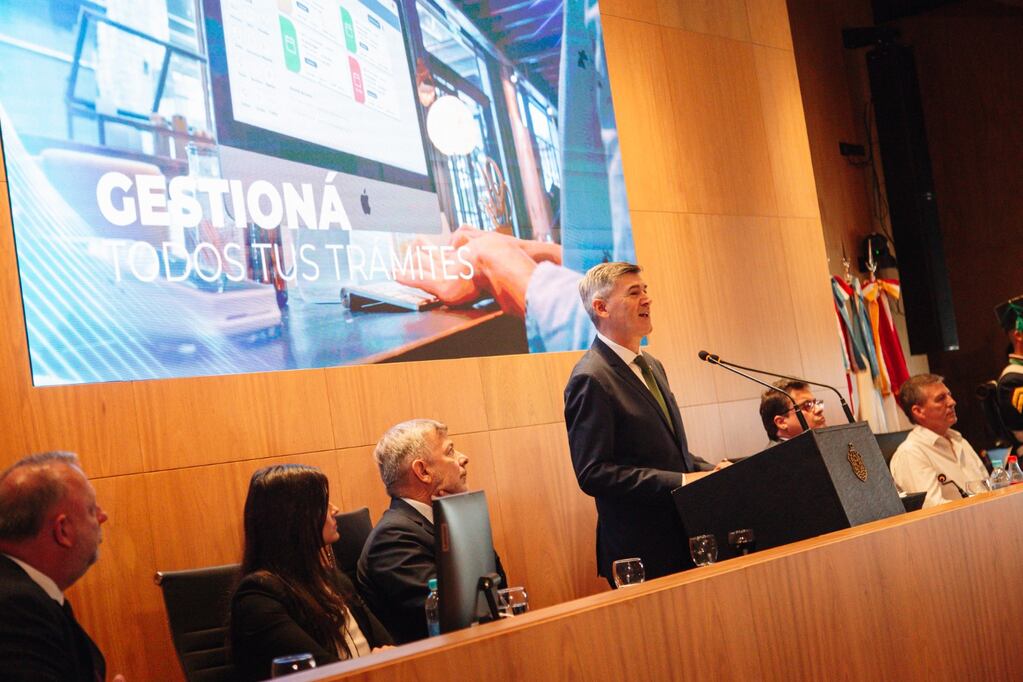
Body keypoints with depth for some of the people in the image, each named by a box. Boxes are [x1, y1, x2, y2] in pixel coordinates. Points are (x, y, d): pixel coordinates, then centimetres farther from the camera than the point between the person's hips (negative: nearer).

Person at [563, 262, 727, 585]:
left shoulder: (651, 366, 15)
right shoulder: (590, 379, -15)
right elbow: (593, 473, -21)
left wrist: (708, 471, 5)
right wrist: (679, 482, -22)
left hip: (682, 541, 8)